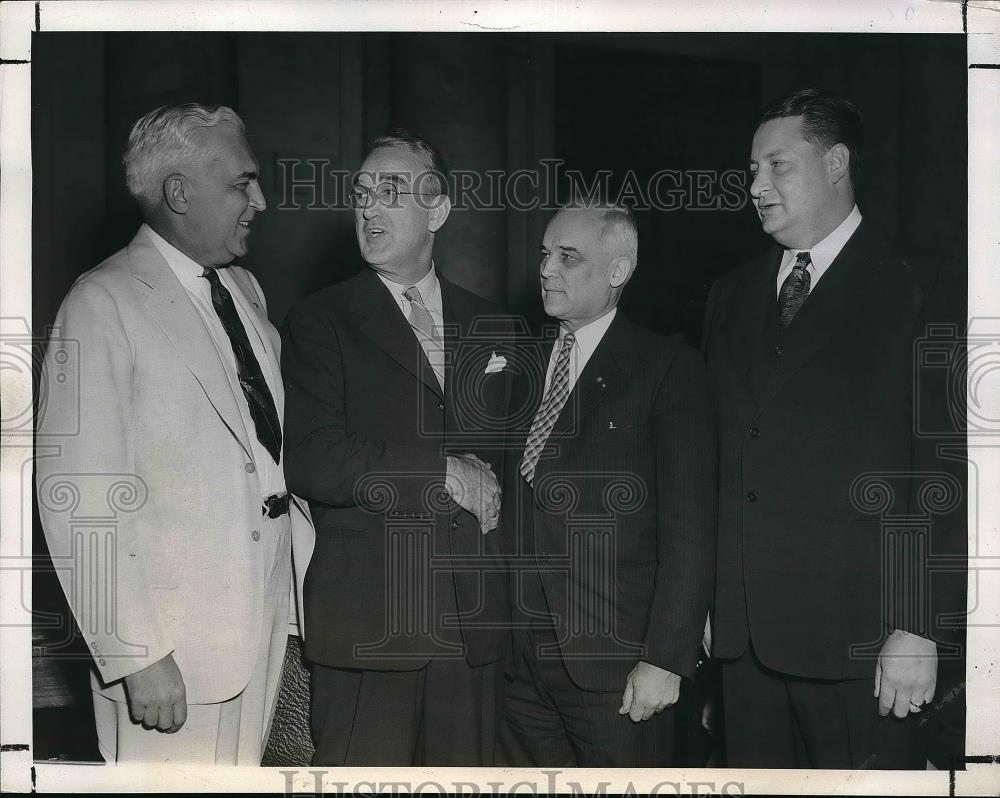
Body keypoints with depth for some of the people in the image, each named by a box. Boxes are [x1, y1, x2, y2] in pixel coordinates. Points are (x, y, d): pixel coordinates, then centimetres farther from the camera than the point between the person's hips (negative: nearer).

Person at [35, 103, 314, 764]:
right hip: (173, 641, -7)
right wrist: (134, 654, -17)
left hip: (267, 614, 7)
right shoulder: (104, 305, -11)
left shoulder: (245, 289, 14)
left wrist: (306, 558, 7)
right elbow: (79, 497, -15)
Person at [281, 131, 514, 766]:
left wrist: (491, 490, 3)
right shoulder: (322, 321, 1)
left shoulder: (490, 327, 15)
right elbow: (313, 463, -12)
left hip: (473, 617, 4)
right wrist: (443, 474, -13)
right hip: (366, 617, -3)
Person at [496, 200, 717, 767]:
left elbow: (689, 526, -9)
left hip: (616, 657, -5)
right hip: (522, 655, 5)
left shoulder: (667, 368, -4)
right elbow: (514, 504, 12)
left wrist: (667, 658, -14)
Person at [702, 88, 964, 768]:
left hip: (853, 634, -5)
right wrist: (712, 602, 10)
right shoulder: (733, 296, 14)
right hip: (742, 632, 5)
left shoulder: (918, 292, -5)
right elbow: (721, 461, 14)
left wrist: (918, 626, -15)